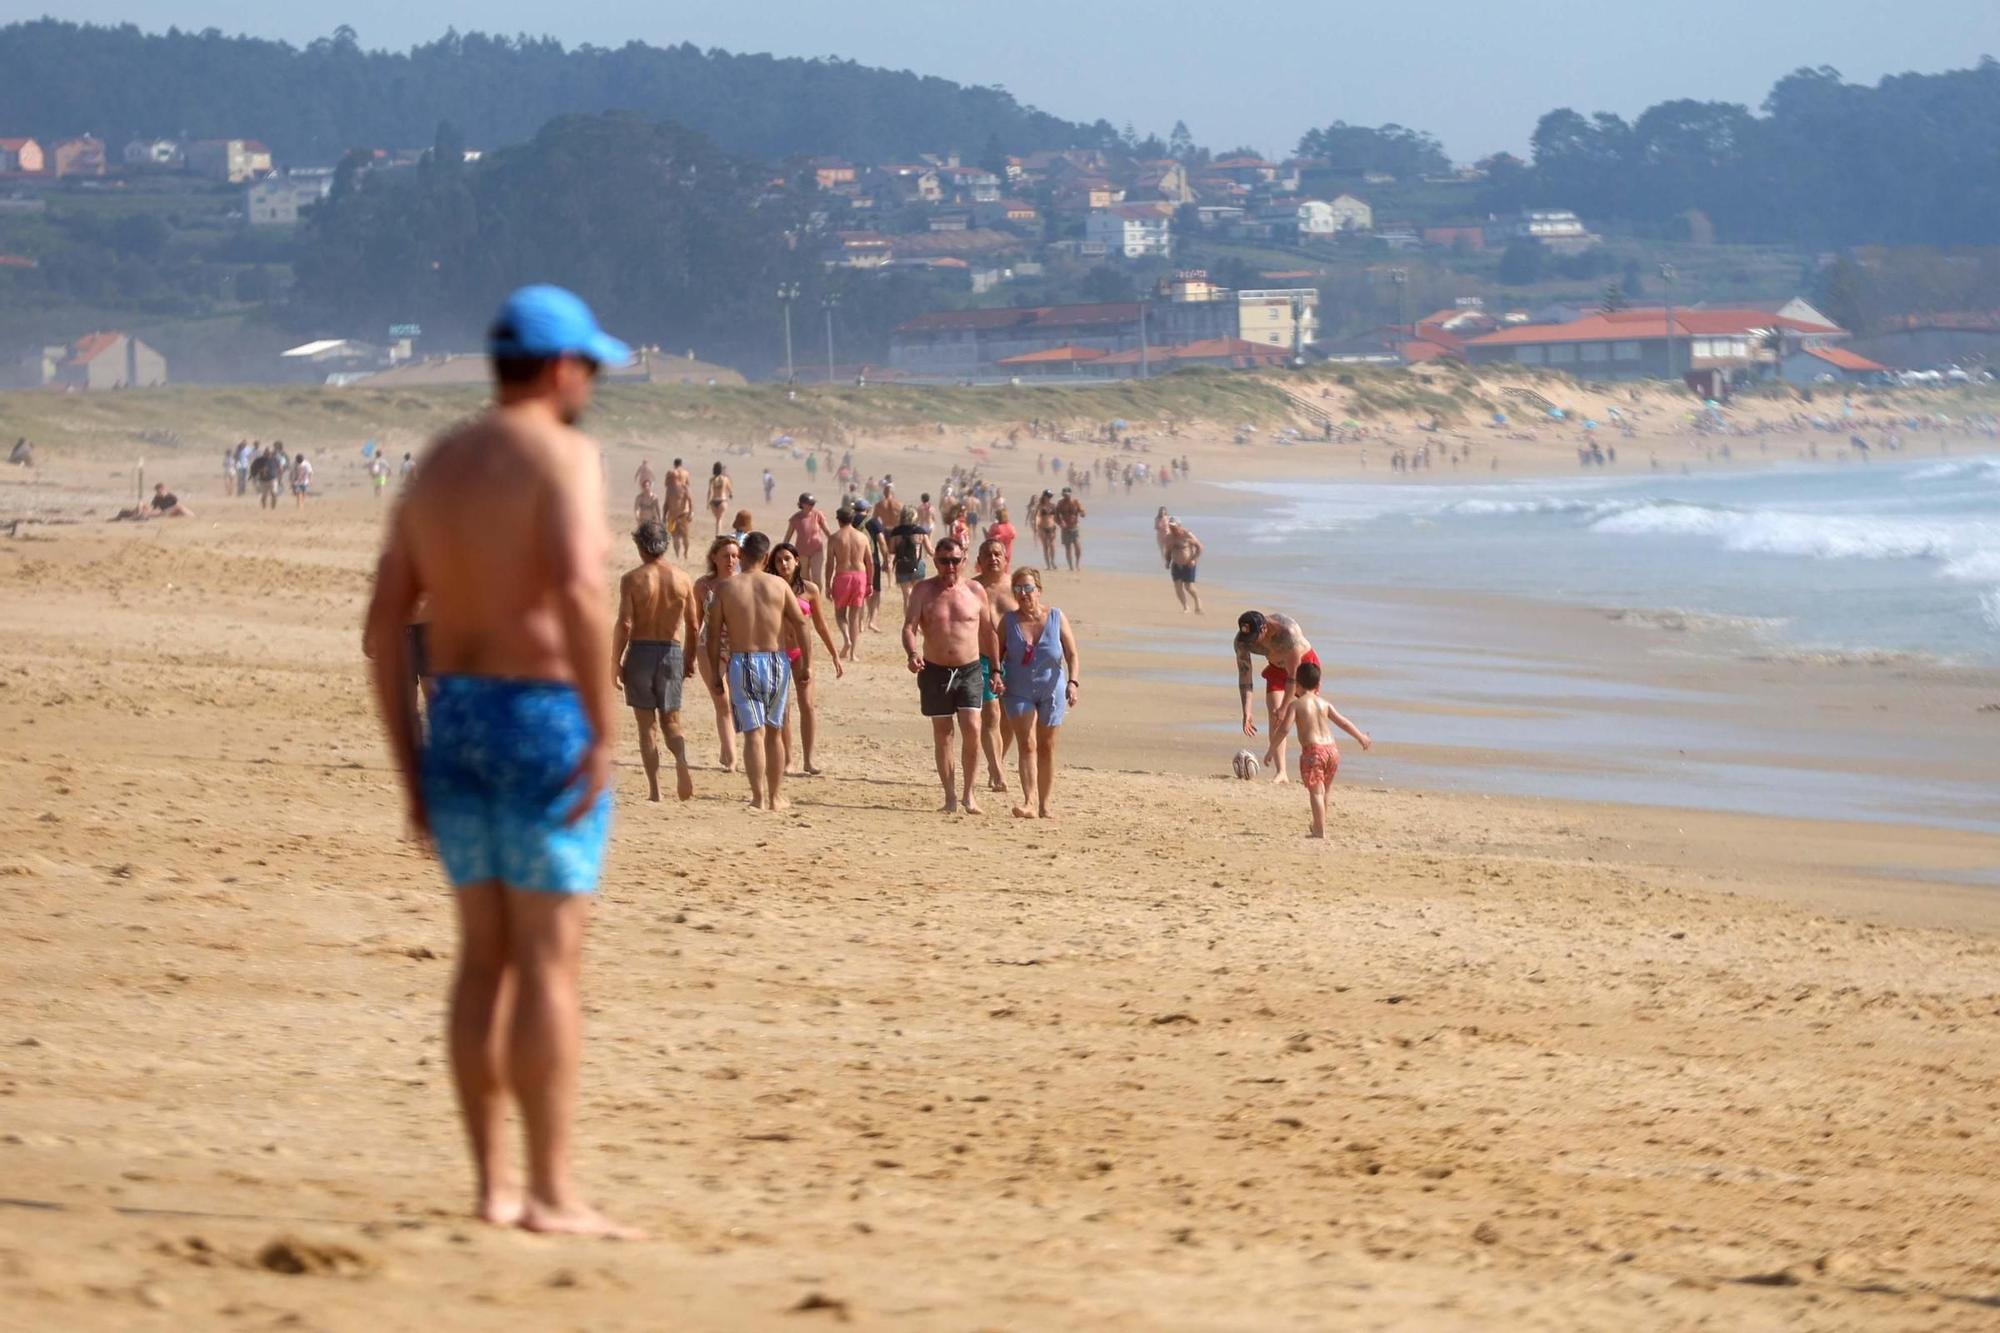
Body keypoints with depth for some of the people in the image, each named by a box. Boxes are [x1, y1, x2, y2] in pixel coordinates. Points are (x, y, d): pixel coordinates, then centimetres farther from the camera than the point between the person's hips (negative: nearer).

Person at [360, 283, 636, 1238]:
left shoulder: (439, 466, 14)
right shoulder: (562, 454, -8)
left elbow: (384, 623, 12)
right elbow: (579, 591, -25)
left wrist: (410, 766, 15)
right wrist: (602, 732, -21)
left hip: (455, 718, 7)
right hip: (544, 717, -7)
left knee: (485, 957, 12)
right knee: (550, 958, -5)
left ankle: (492, 1183, 13)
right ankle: (551, 1192, -5)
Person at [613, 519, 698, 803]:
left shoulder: (632, 580, -8)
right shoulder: (683, 580, 1)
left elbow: (625, 625, -12)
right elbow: (692, 625, 2)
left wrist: (615, 662, -5)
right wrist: (689, 659, 15)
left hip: (641, 652, -2)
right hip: (672, 652, 2)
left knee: (646, 724, 6)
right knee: (670, 721, 12)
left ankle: (654, 788, 3)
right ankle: (680, 759, -19)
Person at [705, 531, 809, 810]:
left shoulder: (725, 587, -3)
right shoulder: (778, 584, 1)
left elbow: (715, 635, -3)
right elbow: (800, 624, 1)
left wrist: (715, 673, 4)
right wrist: (807, 663, 8)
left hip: (742, 663, -2)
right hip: (776, 661, 2)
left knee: (753, 732, -3)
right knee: (774, 732, 14)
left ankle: (758, 797, -13)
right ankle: (775, 796, 21)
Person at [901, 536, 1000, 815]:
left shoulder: (975, 592, 4)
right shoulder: (924, 591, 0)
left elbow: (989, 633, 12)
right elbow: (909, 627, -9)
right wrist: (912, 654, -29)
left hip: (970, 670, 0)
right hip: (935, 671, 0)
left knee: (972, 729, -13)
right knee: (942, 735, 5)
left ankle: (968, 794, -2)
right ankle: (950, 795, 14)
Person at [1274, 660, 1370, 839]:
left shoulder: (1295, 704, -2)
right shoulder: (1324, 704, 13)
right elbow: (1344, 723, 18)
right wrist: (1361, 737, 31)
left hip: (1312, 750, -5)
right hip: (1331, 748, 5)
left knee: (1315, 791, -5)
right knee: (1323, 791, 21)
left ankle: (1320, 831, -13)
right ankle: (1319, 826, 35)